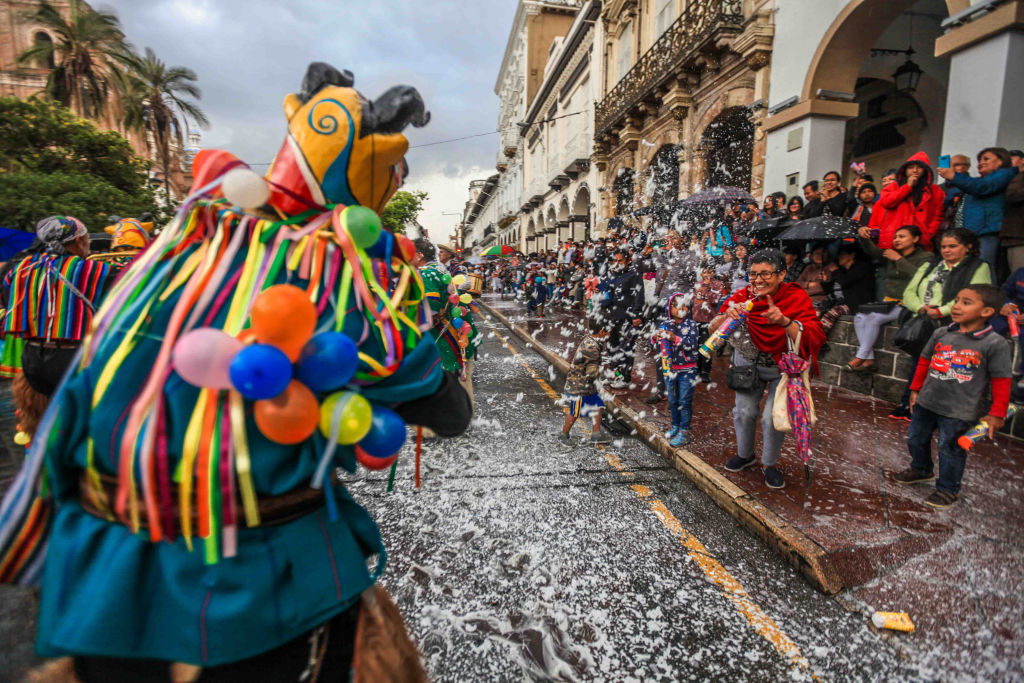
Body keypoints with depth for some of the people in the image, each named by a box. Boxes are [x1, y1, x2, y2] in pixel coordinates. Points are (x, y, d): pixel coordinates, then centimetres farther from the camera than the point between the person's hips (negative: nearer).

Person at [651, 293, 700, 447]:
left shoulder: (692, 325, -5)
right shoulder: (665, 325, 3)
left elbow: (692, 343, -20)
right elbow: (654, 344, -1)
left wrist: (675, 338, -35)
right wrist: (655, 337, -24)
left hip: (687, 369, -4)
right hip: (669, 368, 4)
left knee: (684, 401, 0)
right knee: (672, 400, 15)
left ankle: (684, 432, 9)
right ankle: (675, 426, 31)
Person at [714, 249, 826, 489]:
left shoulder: (796, 298, -19)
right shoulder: (743, 296, -14)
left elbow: (814, 339, -29)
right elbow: (714, 328, -15)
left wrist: (785, 321, -45)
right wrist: (727, 315, -37)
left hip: (784, 367, -2)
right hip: (749, 364, 2)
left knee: (773, 418, -7)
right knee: (744, 412, 6)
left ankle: (770, 464, 21)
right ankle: (745, 455, 35)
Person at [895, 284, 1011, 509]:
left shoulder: (995, 344, -12)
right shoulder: (941, 334, 1)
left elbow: (1001, 382, -9)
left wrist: (996, 414, -7)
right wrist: (916, 389, 15)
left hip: (960, 411, -5)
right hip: (927, 402, 5)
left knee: (950, 449, 5)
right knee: (915, 439, 18)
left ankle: (948, 490, 25)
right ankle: (921, 469, 44)